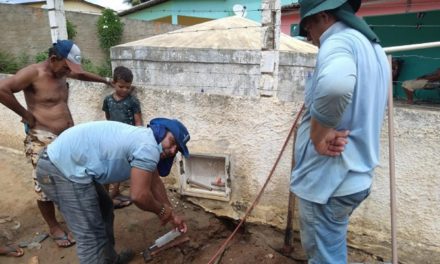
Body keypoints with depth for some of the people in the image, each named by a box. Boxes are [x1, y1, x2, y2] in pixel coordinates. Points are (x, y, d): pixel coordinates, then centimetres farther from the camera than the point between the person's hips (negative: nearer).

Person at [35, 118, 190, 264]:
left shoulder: (143, 138, 14)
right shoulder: (148, 147, -18)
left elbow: (154, 183, 22)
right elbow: (138, 195, -19)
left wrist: (171, 214, 27)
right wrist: (162, 211, 0)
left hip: (63, 161, 11)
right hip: (64, 169, -11)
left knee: (104, 209, 24)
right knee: (92, 236, -5)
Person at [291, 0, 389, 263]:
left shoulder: (339, 40, -16)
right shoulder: (375, 49, 15)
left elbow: (335, 85, -41)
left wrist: (319, 136, -24)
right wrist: (335, 133, 2)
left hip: (328, 178, -10)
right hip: (355, 175, 10)